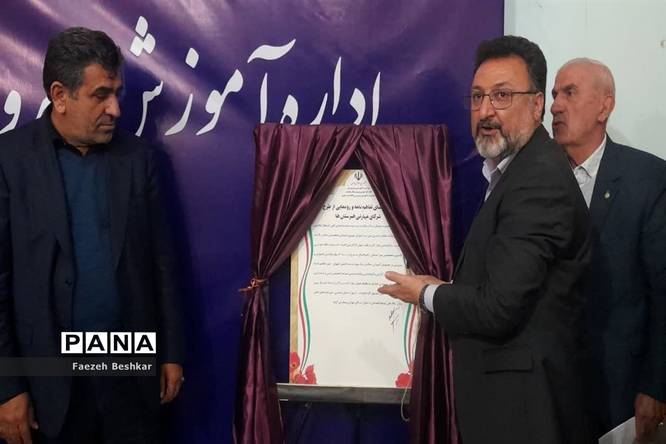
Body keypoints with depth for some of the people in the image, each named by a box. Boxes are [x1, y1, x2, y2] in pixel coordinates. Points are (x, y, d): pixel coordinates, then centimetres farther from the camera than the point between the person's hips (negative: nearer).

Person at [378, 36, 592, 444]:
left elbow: (498, 309, -25)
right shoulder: (521, 168, 10)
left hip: (519, 403, -9)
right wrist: (444, 288, 1)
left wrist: (426, 294, -9)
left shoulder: (539, 180, -21)